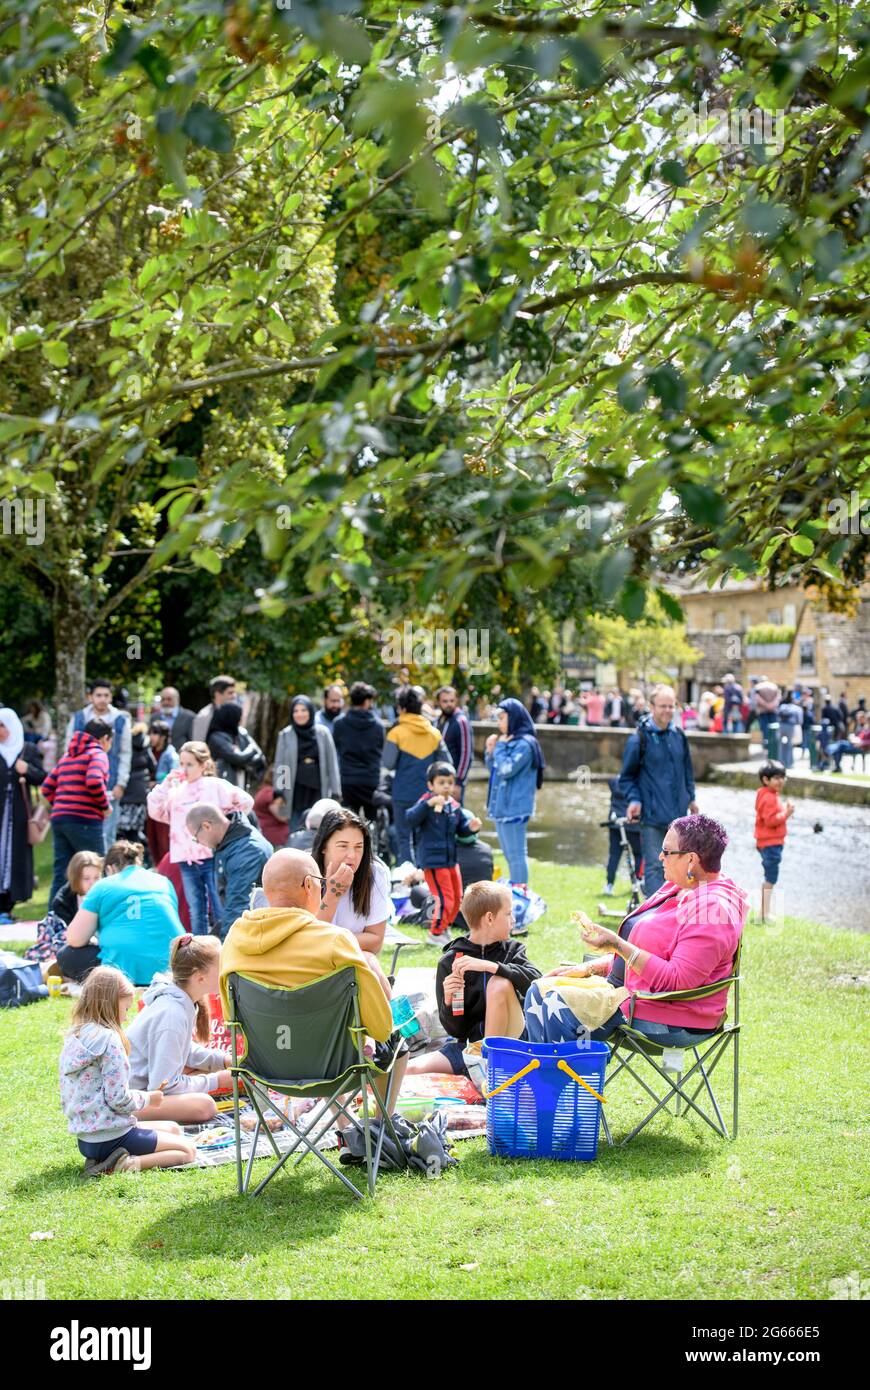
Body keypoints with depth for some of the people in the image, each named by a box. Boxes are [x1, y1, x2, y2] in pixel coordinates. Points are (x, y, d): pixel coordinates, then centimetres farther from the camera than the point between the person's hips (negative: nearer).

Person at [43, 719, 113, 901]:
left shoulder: (67, 756, 22)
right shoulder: (98, 754, -1)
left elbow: (47, 787, 18)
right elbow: (94, 781, -20)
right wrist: (106, 805, -8)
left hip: (59, 818, 7)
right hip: (85, 821, -7)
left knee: (61, 874, 8)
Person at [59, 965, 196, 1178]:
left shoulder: (74, 1037, 8)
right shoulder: (108, 1038, -17)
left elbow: (67, 1098, 13)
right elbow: (118, 1099, -20)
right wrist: (147, 1099, 0)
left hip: (85, 1140, 8)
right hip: (111, 1138, -8)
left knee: (173, 1128, 24)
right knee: (188, 1150, 4)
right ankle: (130, 1164, -15)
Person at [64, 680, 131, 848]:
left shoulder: (121, 720, 5)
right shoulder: (78, 719, 7)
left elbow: (125, 754, 5)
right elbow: (69, 751, 10)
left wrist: (121, 783, -2)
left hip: (110, 788, -1)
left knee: (107, 834, -2)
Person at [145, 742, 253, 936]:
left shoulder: (215, 786, 0)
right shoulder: (177, 790, 13)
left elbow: (245, 801, -2)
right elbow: (155, 812, 5)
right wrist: (165, 784, -1)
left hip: (212, 856, -4)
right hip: (187, 860, 4)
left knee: (221, 911, -2)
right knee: (196, 913, 9)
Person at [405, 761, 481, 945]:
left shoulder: (455, 806, 7)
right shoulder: (425, 803, -14)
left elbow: (461, 828, 16)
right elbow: (411, 819, -30)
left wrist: (471, 828, -7)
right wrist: (429, 804, -40)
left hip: (451, 859, 8)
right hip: (433, 861, -8)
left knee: (457, 897, 18)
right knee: (445, 899, -8)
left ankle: (445, 928, 39)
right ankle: (435, 934, 9)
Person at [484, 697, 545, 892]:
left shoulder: (524, 744, -13)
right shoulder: (509, 742, 14)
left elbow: (506, 770, -21)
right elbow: (494, 770, 22)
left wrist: (500, 747, -9)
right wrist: (491, 751, 5)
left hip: (514, 808, -10)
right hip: (502, 807, 10)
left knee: (516, 855, -6)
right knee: (510, 855, 15)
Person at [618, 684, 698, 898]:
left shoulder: (679, 736, 9)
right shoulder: (639, 738, -7)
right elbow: (627, 776, -2)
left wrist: (690, 797, 18)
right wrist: (633, 799, -15)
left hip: (677, 815, 6)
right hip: (652, 816, -6)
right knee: (655, 866, -7)